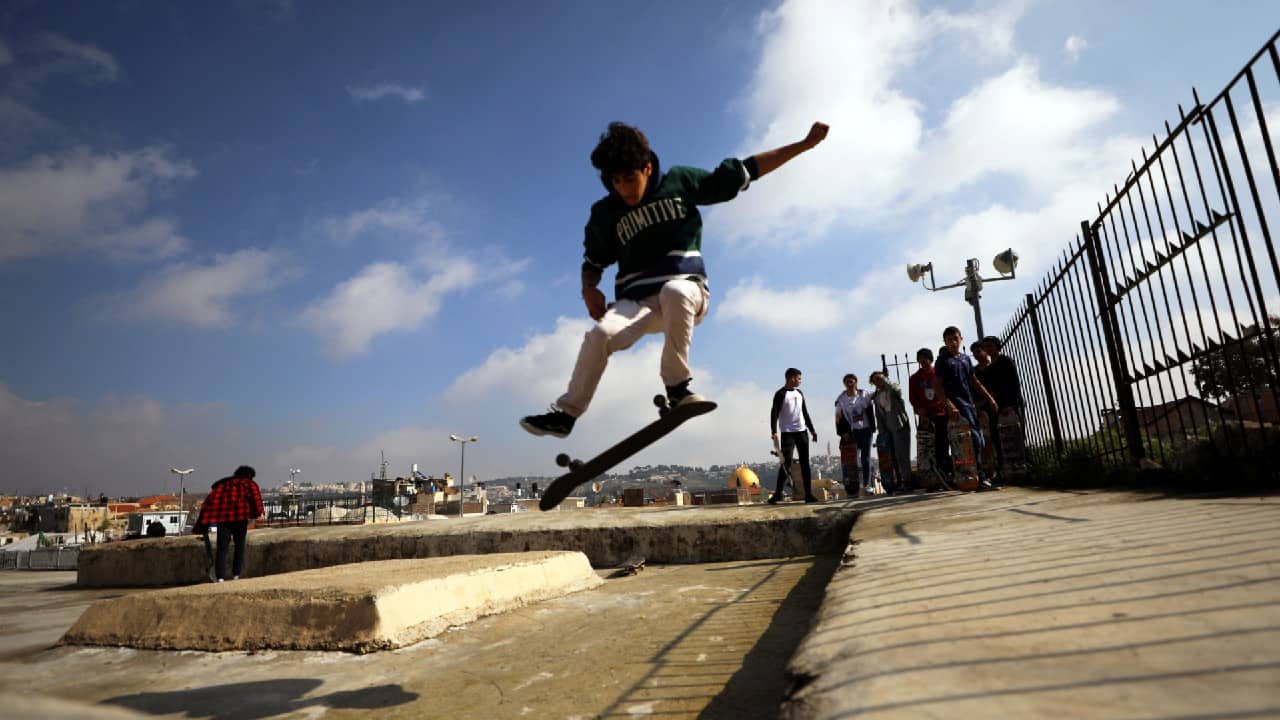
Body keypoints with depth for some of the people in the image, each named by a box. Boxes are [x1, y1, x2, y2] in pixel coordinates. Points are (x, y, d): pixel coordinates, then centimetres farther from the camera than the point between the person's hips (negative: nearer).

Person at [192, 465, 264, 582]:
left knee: (221, 548, 4)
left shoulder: (221, 485, 27)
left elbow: (209, 502, 19)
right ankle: (236, 575, 7)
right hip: (240, 515, -3)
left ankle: (220, 577, -6)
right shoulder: (248, 483, 16)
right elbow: (255, 494, -7)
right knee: (240, 545, 11)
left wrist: (200, 527, 17)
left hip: (222, 516, 3)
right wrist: (258, 511, -12)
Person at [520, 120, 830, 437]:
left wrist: (804, 144, 5)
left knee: (673, 291, -38)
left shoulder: (680, 182, 3)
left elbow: (743, 171, 7)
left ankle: (677, 386, -26)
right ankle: (565, 414, -10)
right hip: (638, 301, 2)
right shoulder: (606, 213, 6)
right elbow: (593, 261, 18)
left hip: (686, 294, -1)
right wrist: (589, 289, -6)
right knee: (600, 333, -27)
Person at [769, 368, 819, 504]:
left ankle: (808, 494, 7)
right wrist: (774, 432, -21)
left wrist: (812, 430, 17)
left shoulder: (799, 393, 14)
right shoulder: (780, 394, -6)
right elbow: (774, 413, -11)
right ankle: (778, 493, -3)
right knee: (786, 463, -9)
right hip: (787, 433, -6)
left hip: (802, 432, 6)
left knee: (805, 463, 5)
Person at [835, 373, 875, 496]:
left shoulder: (864, 395, 4)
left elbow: (870, 412, 9)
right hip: (851, 432, -2)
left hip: (865, 430, 2)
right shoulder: (841, 399, 0)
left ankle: (866, 484, 12)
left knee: (866, 458, 5)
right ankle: (853, 489, -4)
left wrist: (872, 427, 2)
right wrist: (843, 432, -7)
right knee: (852, 461, -6)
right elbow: (839, 417, -1)